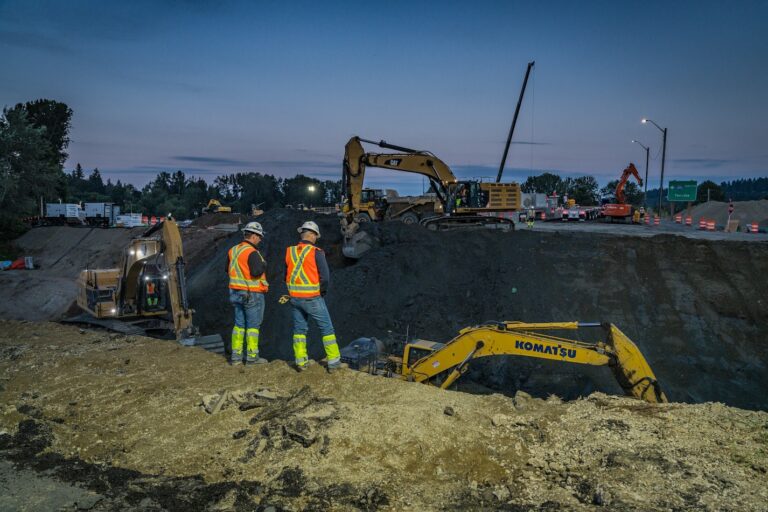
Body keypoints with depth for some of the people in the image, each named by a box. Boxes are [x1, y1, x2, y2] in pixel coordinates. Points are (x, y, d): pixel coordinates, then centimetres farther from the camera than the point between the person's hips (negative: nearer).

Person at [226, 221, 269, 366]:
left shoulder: (233, 250, 8)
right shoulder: (252, 252, -18)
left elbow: (228, 270, 16)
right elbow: (257, 272, -26)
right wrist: (263, 265, -7)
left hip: (236, 293, 7)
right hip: (252, 294, -7)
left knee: (239, 324, 13)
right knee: (253, 325, 2)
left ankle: (236, 355, 15)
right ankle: (252, 356, 7)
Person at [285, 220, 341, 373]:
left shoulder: (289, 251, 3)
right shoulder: (316, 252, -12)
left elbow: (286, 275, 10)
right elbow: (325, 276, -15)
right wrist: (323, 291, 3)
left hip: (294, 297, 5)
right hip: (313, 298, -5)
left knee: (299, 329, 16)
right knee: (327, 329, 7)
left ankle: (301, 362, 19)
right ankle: (334, 361, 10)